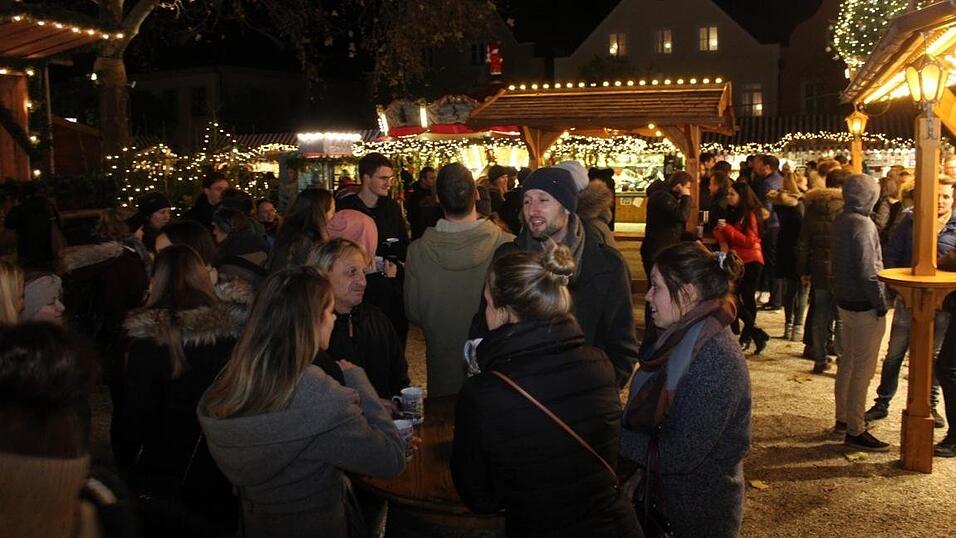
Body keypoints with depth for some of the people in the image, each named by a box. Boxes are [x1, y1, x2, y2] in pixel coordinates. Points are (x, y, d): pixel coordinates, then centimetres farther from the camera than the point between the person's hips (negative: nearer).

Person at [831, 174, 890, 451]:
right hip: (864, 304, -9)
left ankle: (844, 417, 30)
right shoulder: (863, 225, -20)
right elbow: (868, 271, -22)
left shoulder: (841, 221, 6)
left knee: (848, 360, 19)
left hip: (845, 300, 9)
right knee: (863, 367, -3)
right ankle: (855, 431, 3)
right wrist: (881, 303, -14)